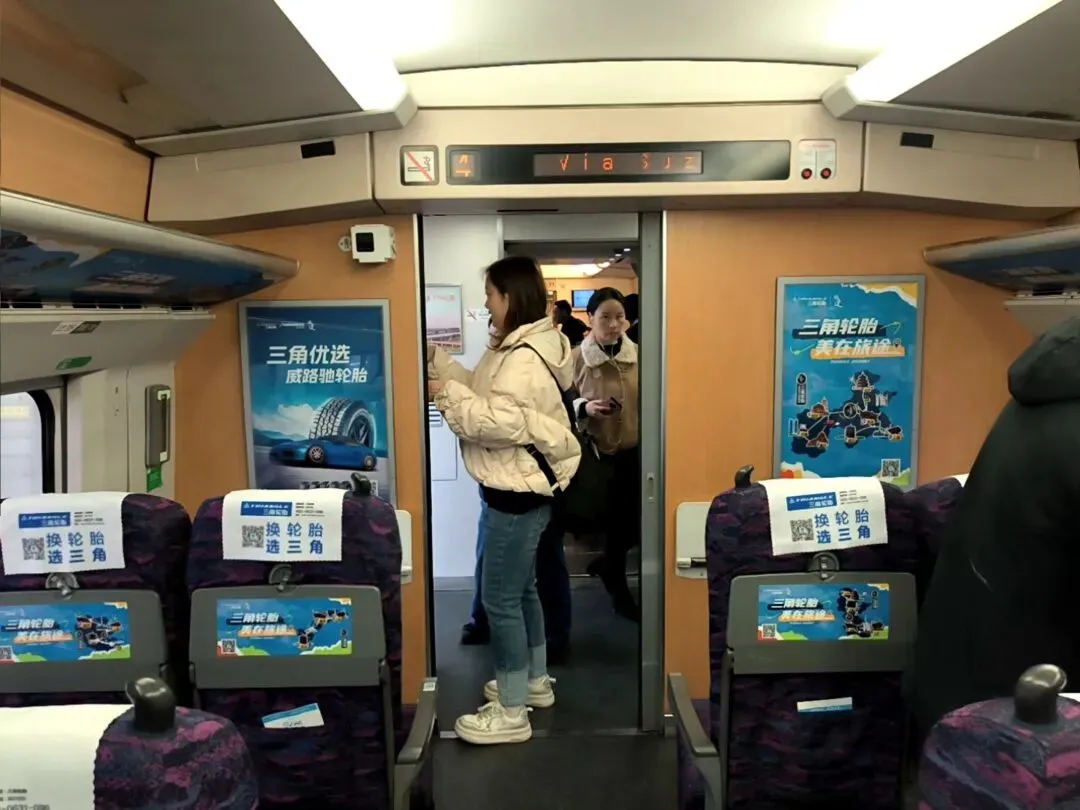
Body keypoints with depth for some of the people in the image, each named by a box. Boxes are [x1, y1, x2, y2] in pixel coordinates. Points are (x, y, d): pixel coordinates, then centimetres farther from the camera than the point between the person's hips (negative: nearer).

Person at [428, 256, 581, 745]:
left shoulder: (525, 359, -22)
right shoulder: (513, 349, 13)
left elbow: (502, 424, -29)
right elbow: (482, 393, 12)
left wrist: (448, 395, -20)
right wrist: (436, 360, 5)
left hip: (517, 494, -11)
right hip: (517, 490, 11)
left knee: (500, 599, -3)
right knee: (522, 589, 21)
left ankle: (511, 714, 8)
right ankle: (534, 681, 37)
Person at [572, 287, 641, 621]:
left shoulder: (638, 354, 0)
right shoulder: (576, 358, -8)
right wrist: (584, 408, -22)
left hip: (635, 451, 3)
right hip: (599, 454, -3)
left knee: (638, 521, 3)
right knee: (615, 522, 7)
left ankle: (605, 564, 34)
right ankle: (619, 592, 29)